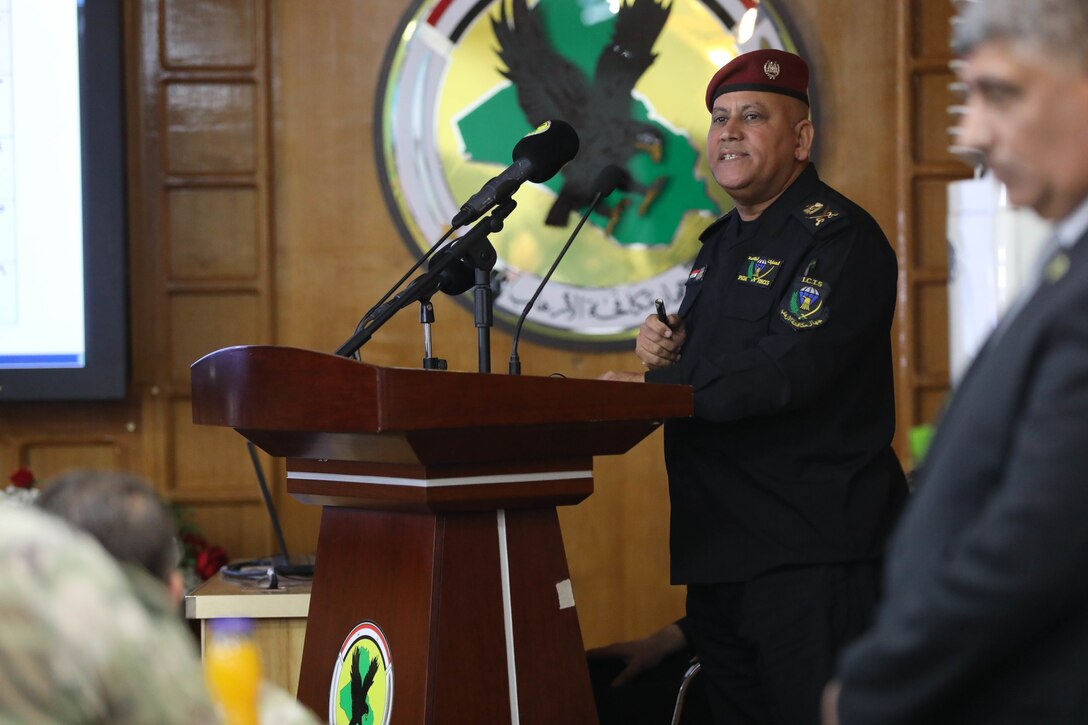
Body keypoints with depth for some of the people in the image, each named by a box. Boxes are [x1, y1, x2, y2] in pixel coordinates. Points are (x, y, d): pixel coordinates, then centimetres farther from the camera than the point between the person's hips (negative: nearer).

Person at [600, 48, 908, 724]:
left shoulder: (839, 236, -10)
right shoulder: (722, 244, 20)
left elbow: (789, 371, -22)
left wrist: (650, 385, -18)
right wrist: (666, 350, 4)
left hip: (813, 556, -9)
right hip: (720, 550, 9)